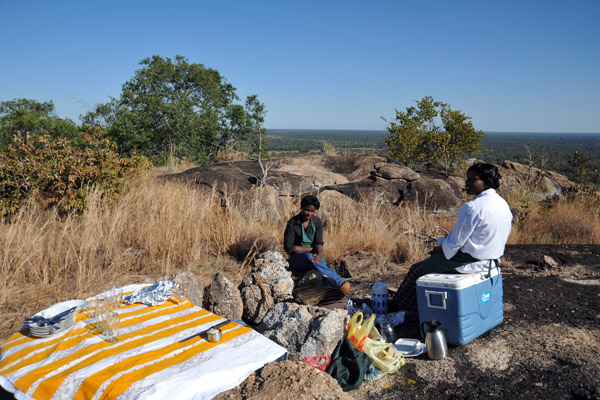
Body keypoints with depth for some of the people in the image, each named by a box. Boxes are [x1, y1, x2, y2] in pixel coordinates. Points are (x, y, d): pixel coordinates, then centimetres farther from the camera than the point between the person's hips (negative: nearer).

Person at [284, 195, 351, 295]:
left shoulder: (317, 222, 4)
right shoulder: (292, 223, -7)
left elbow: (318, 243, -6)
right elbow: (288, 247, -11)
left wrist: (319, 254, -30)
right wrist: (311, 249, -10)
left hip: (313, 256, 6)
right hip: (297, 258, -6)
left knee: (321, 260, -28)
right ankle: (339, 281, -48)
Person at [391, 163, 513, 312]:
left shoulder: (472, 208, -25)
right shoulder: (503, 204, 3)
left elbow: (456, 241, -21)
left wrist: (439, 249, -1)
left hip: (471, 261, -9)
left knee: (418, 269, 6)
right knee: (436, 259, 29)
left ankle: (400, 306, 23)